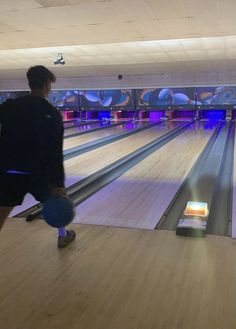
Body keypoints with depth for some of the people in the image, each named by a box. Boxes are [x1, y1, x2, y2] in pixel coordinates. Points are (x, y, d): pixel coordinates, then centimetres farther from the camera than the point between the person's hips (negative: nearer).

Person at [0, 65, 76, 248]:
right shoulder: (52, 114, -6)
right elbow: (55, 153, -10)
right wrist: (59, 184, -8)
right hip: (37, 172, -1)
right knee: (57, 198, 25)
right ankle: (63, 236, 40)